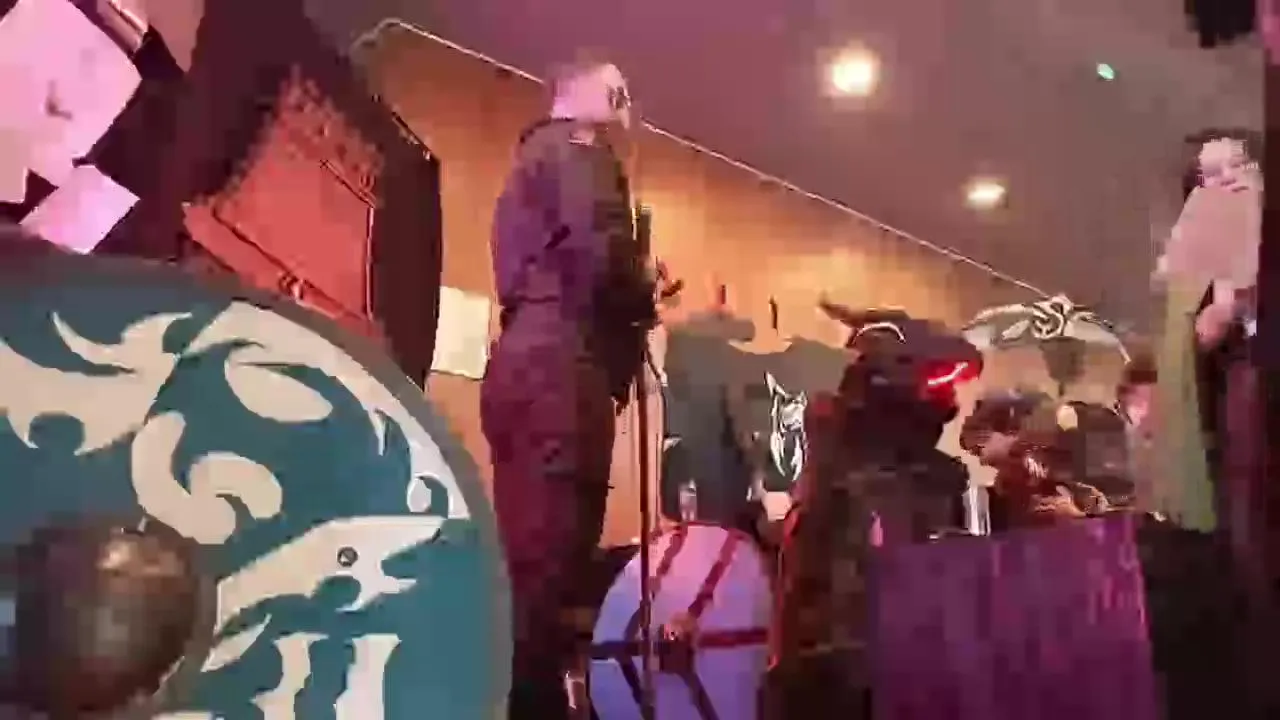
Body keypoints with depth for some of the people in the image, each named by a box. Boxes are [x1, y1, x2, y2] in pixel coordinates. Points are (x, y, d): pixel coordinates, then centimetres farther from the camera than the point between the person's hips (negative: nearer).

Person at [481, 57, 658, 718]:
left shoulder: (533, 155, 31)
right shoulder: (580, 145, 2)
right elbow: (601, 252, -15)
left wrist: (628, 296, 18)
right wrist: (644, 302, 3)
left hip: (525, 360, 10)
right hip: (560, 361, -10)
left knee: (529, 557, 8)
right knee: (548, 559, -14)